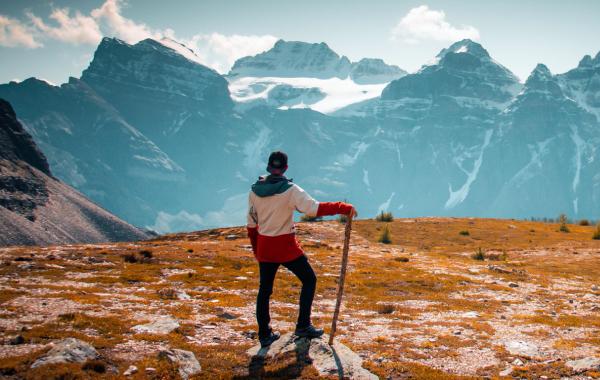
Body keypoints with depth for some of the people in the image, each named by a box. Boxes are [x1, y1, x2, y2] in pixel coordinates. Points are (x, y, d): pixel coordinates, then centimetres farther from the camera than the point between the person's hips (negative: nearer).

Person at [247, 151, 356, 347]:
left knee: (264, 289, 14)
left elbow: (251, 223, 7)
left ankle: (264, 335, 19)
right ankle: (303, 326, 10)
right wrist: (344, 208, -18)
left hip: (264, 247, 5)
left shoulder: (254, 190, 0)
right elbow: (314, 208, -24)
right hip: (286, 246, -5)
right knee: (309, 279, 13)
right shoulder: (290, 190, -15)